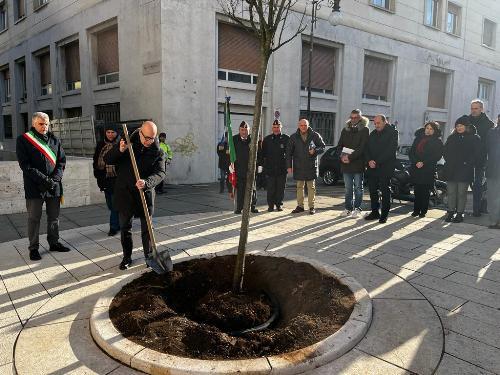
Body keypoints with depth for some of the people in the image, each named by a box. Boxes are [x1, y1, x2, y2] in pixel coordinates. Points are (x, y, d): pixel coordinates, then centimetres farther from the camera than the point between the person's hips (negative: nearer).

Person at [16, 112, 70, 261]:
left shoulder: (54, 139, 10)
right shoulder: (23, 140, -2)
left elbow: (62, 160, 6)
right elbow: (25, 165, -10)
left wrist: (55, 178, -10)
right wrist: (45, 179, -17)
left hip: (54, 186, 4)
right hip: (34, 187, -4)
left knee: (54, 217, 12)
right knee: (34, 218, 4)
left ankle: (54, 243, 26)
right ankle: (33, 248, 14)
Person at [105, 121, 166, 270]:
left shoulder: (158, 152, -3)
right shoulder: (127, 143, -1)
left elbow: (160, 173, -16)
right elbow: (107, 160, -1)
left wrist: (147, 183, -37)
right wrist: (119, 150, -22)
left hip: (145, 194, -1)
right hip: (124, 192, 1)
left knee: (147, 228, 8)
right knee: (125, 227, 9)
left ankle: (149, 255, 26)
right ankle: (127, 257, 25)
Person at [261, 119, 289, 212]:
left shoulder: (286, 138, 4)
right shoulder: (267, 139, 9)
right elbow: (263, 153, 11)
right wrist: (264, 164, 3)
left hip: (282, 168, -1)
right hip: (270, 168, 1)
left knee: (280, 188, 5)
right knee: (270, 188, 2)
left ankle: (279, 204, 16)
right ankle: (271, 205, 10)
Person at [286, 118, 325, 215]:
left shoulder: (315, 136, 1)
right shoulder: (294, 137, 4)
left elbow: (322, 147, 8)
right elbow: (289, 152, 5)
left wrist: (315, 151, -14)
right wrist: (289, 166, 0)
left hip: (311, 166, -1)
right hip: (298, 166, 2)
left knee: (311, 187, 3)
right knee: (299, 187, 8)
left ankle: (311, 207, 10)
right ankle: (300, 206, 16)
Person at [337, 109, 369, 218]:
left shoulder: (364, 130, -2)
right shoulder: (345, 130, 12)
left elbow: (362, 147, -11)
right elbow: (339, 145, 10)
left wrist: (350, 157, -18)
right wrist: (342, 156, -9)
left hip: (358, 163, -4)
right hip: (345, 164, 4)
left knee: (358, 188, 4)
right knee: (348, 188, 9)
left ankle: (357, 209, 10)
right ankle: (348, 208, 16)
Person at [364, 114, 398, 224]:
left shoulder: (392, 133, -3)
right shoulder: (373, 134, 16)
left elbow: (390, 150, -13)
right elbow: (367, 149, 12)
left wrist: (377, 162, -16)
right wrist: (369, 160, -7)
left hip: (385, 167, -6)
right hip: (372, 167, 6)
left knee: (385, 190, -2)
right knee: (372, 190, 7)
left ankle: (384, 214, 4)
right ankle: (375, 212, 16)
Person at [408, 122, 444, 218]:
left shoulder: (437, 142, 4)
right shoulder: (418, 138, 14)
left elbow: (437, 156, -6)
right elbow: (411, 152, 8)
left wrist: (423, 163, -15)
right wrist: (416, 162, -9)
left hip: (428, 170, -3)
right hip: (416, 169, 3)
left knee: (425, 191, -1)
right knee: (417, 190, 3)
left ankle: (423, 211, 7)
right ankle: (416, 210, 10)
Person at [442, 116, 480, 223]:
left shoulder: (474, 138, 2)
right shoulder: (452, 137, 14)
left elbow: (476, 154, -3)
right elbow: (445, 151, 13)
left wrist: (467, 163, -13)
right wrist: (449, 161, -2)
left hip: (464, 170, -3)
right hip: (451, 170, 3)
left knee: (461, 193, 1)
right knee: (451, 192, 5)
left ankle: (460, 213, 8)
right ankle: (451, 212, 12)